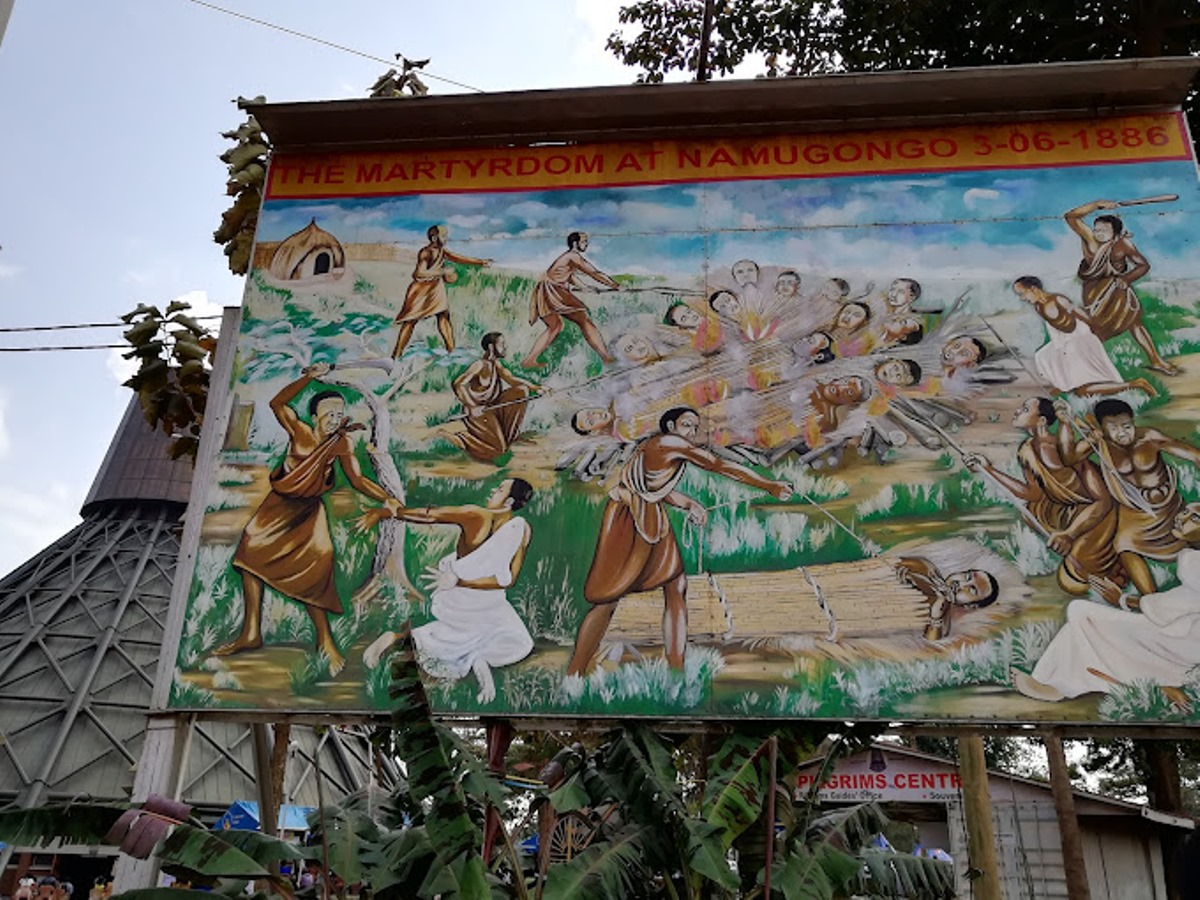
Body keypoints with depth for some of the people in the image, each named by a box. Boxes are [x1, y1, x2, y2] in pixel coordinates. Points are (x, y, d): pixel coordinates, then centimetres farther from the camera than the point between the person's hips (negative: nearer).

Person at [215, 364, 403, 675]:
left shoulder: (342, 444, -8)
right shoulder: (299, 431, -8)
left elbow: (358, 479, -9)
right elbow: (277, 403, -20)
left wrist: (386, 499, -23)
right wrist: (309, 377, -27)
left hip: (309, 510, -1)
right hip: (279, 503, 1)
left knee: (313, 570, -11)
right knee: (252, 548, -10)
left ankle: (325, 639, 3)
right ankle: (251, 633, 0)